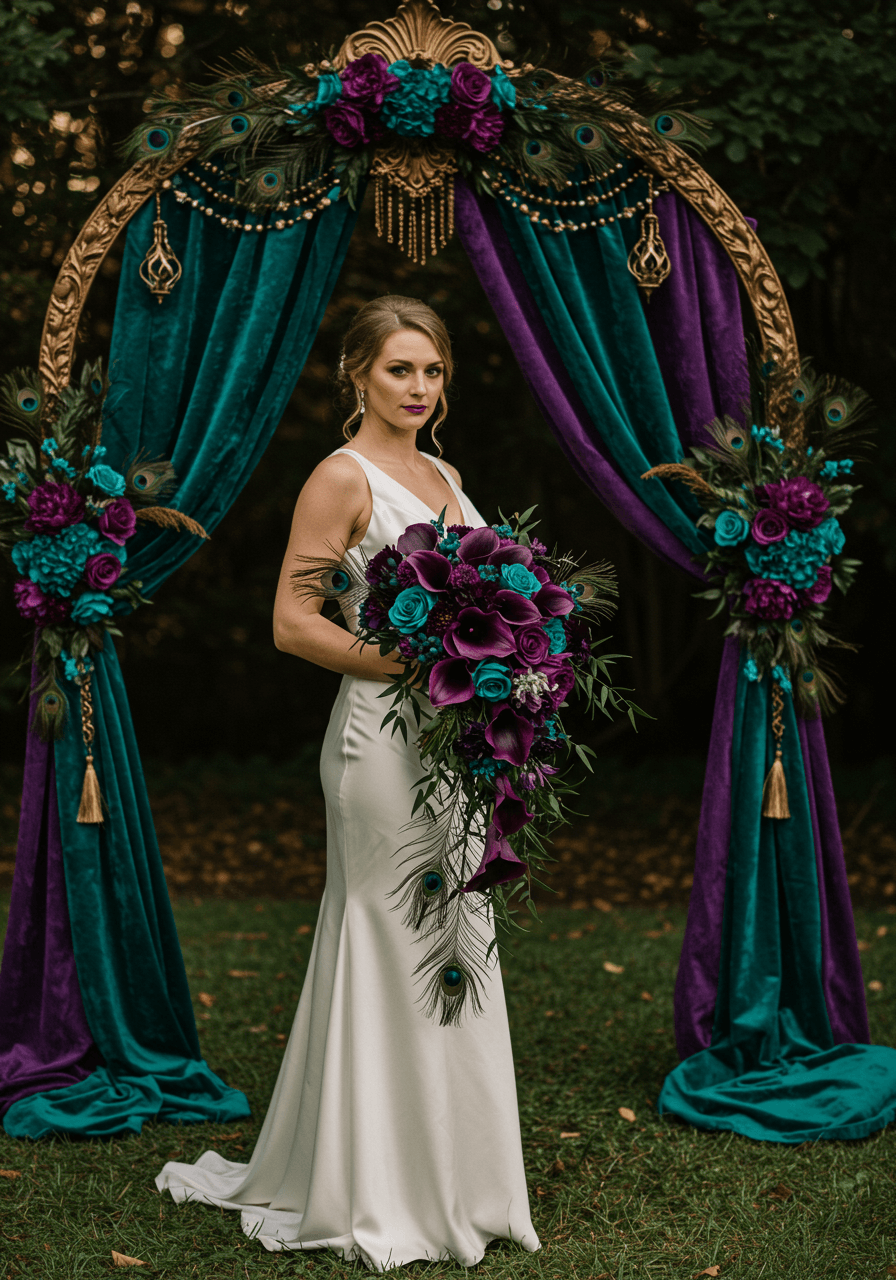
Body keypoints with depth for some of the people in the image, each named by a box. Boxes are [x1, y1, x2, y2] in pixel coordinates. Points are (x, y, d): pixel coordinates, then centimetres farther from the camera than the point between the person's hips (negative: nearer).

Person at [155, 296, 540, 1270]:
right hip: (382, 730, -8)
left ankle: (448, 1178, 27)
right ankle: (385, 1197, 11)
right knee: (398, 951, -2)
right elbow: (292, 623, -13)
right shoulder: (342, 478, -8)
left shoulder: (445, 477, 16)